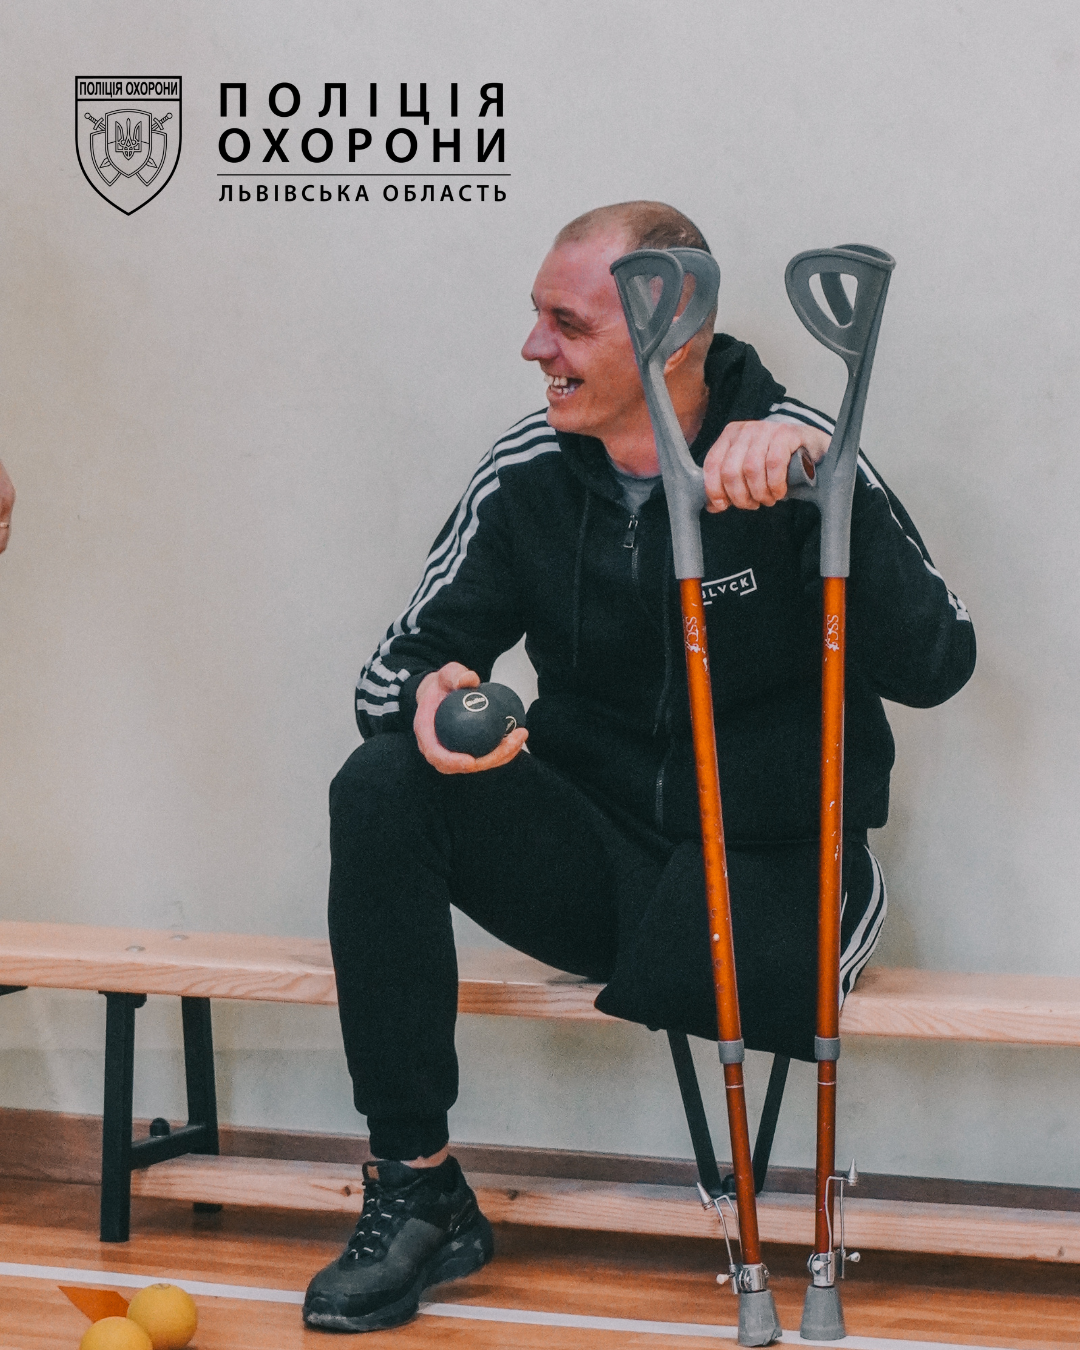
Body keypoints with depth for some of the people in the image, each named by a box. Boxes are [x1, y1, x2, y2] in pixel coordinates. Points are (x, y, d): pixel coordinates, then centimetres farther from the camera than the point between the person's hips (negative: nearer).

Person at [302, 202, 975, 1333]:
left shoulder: (794, 453, -12)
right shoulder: (529, 471, -1)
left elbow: (932, 667, -23)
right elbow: (404, 657, 3)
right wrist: (429, 694, -22)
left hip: (772, 868, -4)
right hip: (594, 853, 4)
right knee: (381, 788, -21)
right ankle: (416, 1192, -17)